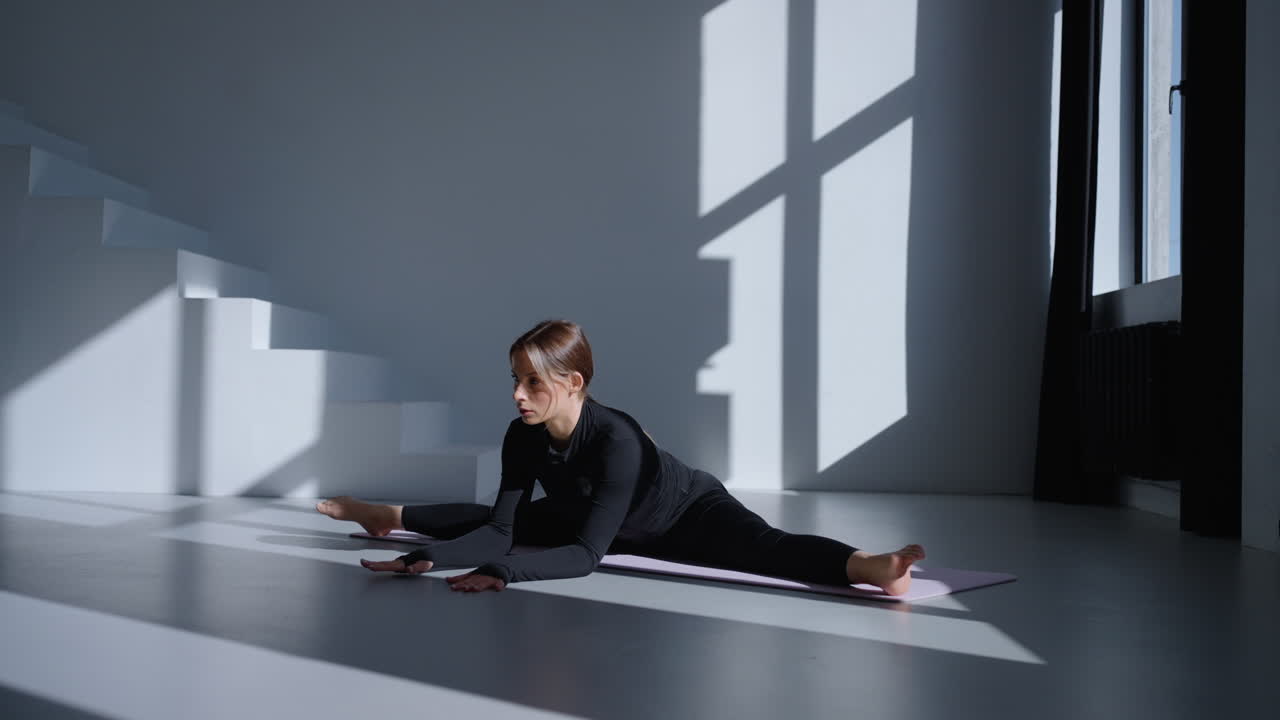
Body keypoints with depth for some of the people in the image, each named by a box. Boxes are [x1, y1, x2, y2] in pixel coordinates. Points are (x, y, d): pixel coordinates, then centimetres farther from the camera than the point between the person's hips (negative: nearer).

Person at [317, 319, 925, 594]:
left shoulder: (617, 440, -39)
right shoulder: (522, 438, -19)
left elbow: (586, 555, -39)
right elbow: (500, 528, -16)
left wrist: (503, 571, -50)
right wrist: (426, 558, -30)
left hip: (691, 517, -7)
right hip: (614, 525, 7)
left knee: (763, 548, -38)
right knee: (488, 513, 12)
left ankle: (866, 567, -61)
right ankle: (389, 516, 35)